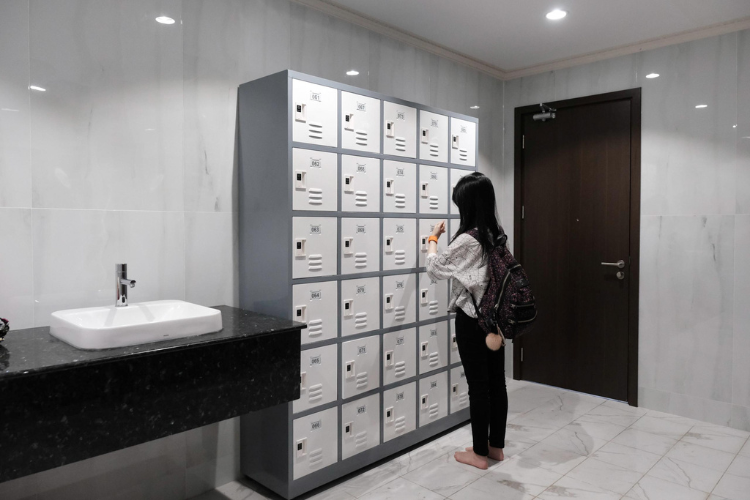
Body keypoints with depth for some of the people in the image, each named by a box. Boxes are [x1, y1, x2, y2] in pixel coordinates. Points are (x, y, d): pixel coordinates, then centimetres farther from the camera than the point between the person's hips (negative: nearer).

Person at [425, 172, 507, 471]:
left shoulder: (466, 240, -20)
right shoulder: (497, 235, 4)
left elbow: (435, 269, -7)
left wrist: (433, 239, 7)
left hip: (472, 319, -8)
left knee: (478, 386, 3)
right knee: (496, 381, 14)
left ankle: (479, 453, 17)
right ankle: (496, 446, 28)